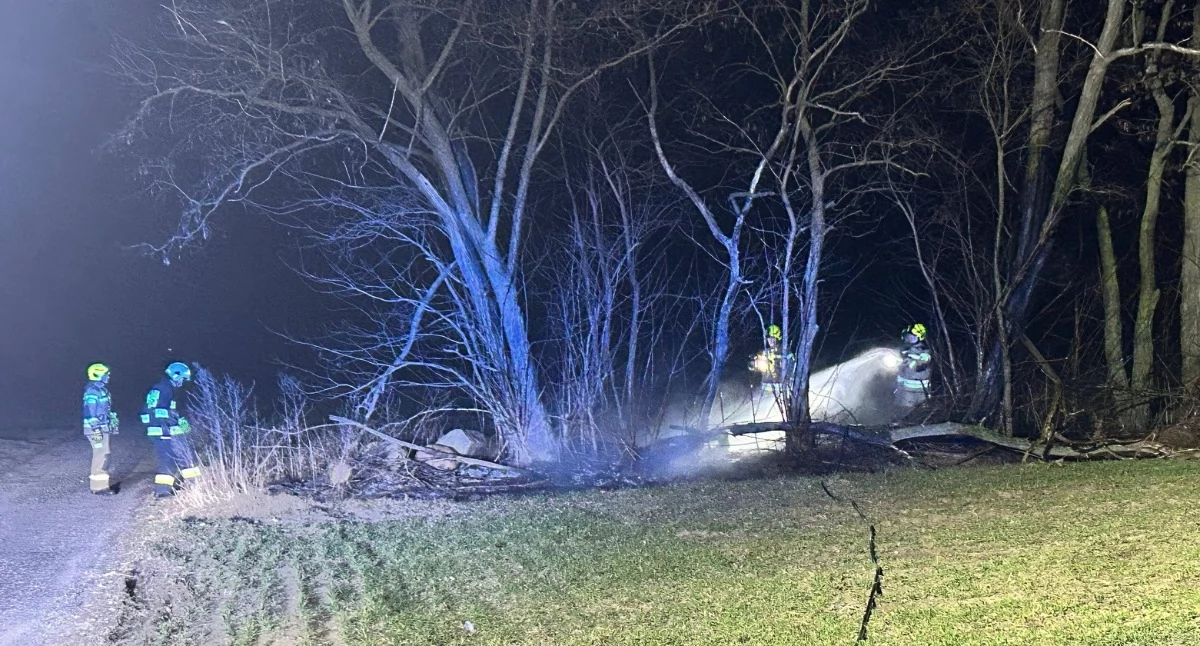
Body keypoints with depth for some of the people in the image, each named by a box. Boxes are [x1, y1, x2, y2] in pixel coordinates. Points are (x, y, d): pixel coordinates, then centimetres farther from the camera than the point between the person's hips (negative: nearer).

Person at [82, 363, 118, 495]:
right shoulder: (92, 391, -16)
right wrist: (96, 430, -23)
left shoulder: (101, 389, 14)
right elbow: (90, 412, -20)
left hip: (103, 428, 10)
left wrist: (112, 425, 24)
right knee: (101, 455, -10)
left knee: (101, 455, 15)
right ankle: (99, 486, -6)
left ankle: (99, 482, 24)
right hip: (97, 429, -10)